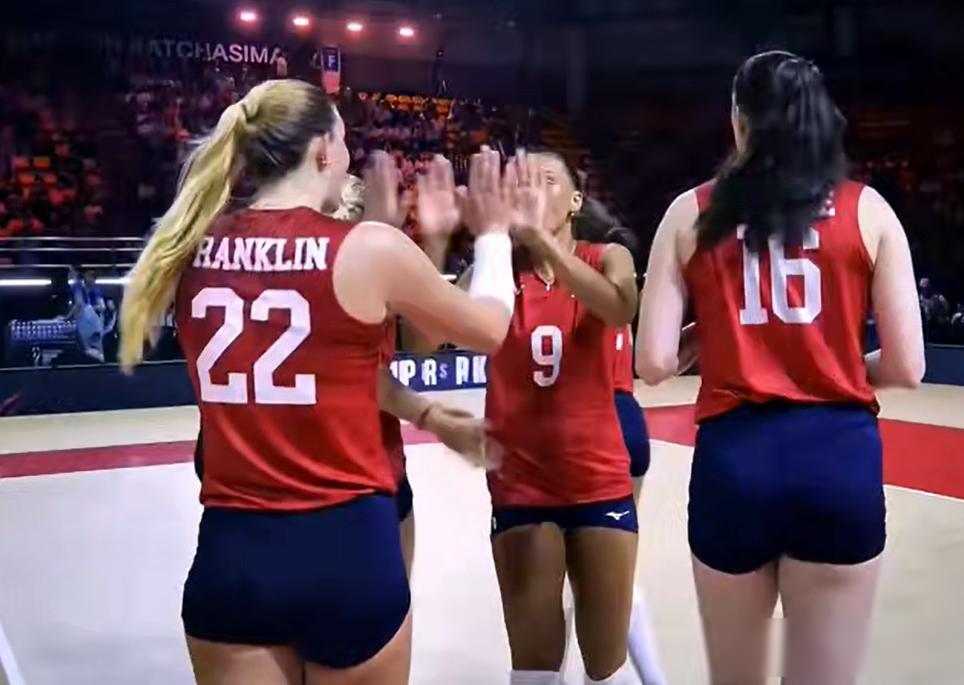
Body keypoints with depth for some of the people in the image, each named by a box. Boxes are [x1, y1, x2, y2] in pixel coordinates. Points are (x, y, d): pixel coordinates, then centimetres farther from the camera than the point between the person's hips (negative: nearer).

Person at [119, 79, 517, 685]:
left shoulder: (192, 249, 1)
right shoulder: (370, 248, -11)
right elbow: (490, 330, 5)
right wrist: (493, 234, 21)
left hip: (230, 550, 4)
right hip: (346, 547, -3)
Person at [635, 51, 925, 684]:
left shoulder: (692, 213, 2)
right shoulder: (868, 209, 3)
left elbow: (654, 363, -3)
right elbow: (906, 367, -1)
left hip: (733, 455, 1)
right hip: (840, 455, 0)